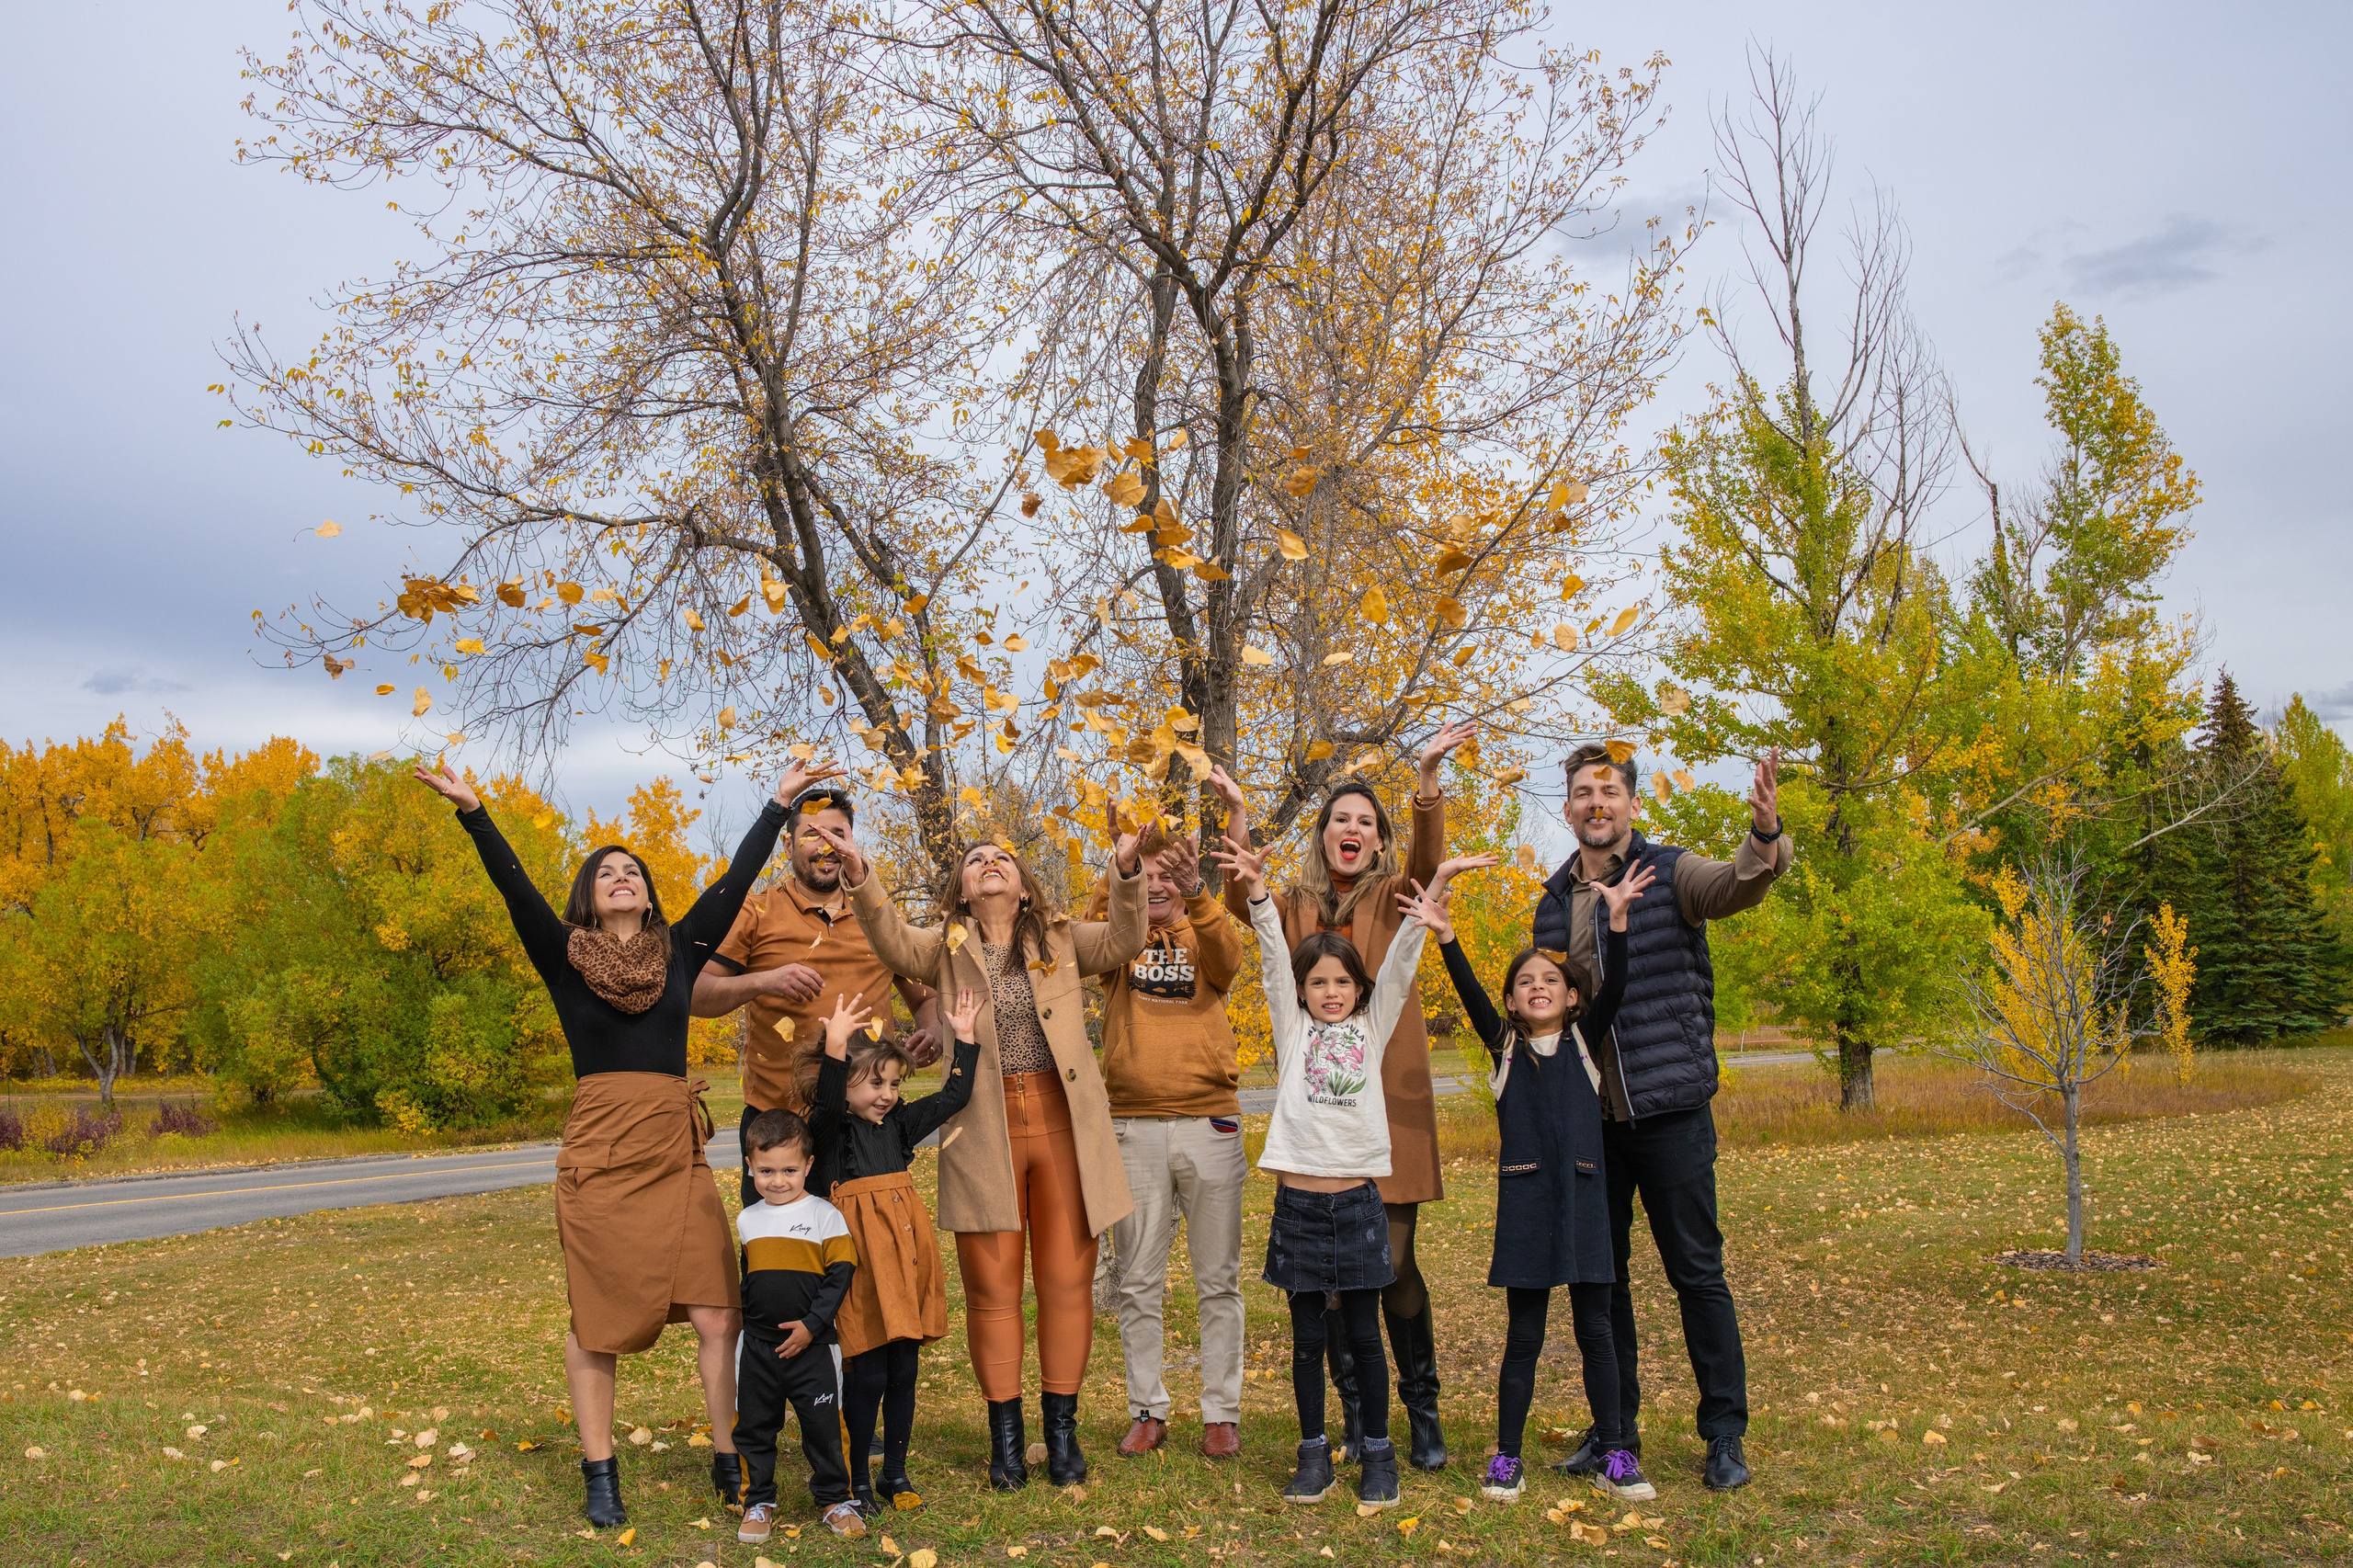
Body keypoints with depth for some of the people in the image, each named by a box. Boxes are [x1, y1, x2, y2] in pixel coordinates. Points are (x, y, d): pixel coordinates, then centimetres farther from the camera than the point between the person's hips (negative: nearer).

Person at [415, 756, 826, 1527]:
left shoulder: (678, 952, 11)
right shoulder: (565, 958, 5)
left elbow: (734, 883, 10)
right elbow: (515, 888, -6)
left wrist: (778, 805, 11)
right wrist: (473, 813, -17)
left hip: (678, 1156, 2)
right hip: (599, 1157, -2)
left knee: (717, 1314, -1)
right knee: (596, 1320, 6)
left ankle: (732, 1465, 10)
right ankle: (600, 1476, 17)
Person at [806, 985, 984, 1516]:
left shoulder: (899, 1125, 12)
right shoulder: (832, 1129, -5)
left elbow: (953, 1097, 19)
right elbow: (826, 1104, -28)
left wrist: (966, 1037, 16)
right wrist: (833, 1047, -41)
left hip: (905, 1263, 6)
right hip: (861, 1266, -6)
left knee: (903, 1373, 11)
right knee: (868, 1376, -3)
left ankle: (896, 1473, 24)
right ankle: (857, 1482, 12)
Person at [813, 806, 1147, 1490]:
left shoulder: (1061, 940, 11)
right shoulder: (948, 946, 8)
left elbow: (1123, 941, -4)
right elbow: (895, 941, -11)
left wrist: (1127, 870, -21)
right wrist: (858, 878, -29)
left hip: (1061, 1121, 1)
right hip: (981, 1129, -1)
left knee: (1067, 1279, 5)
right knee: (992, 1284, 3)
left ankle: (1062, 1428, 18)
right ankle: (1005, 1433, 16)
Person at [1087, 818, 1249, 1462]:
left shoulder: (1205, 939, 8)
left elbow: (1227, 958, -16)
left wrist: (1195, 893, -33)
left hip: (1209, 1124, 0)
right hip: (1134, 1127, 1)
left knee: (1218, 1281, 5)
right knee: (1138, 1282, 7)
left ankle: (1221, 1413, 15)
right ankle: (1149, 1413, 18)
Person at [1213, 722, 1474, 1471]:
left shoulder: (1393, 898, 8)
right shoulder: (1296, 906, 11)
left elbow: (1428, 863, -13)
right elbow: (1243, 905, -8)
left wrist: (1429, 778, -27)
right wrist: (1238, 819, -21)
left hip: (1389, 1094, -2)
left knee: (1393, 1262, -3)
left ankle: (1423, 1411, 14)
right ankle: (1356, 1412, 20)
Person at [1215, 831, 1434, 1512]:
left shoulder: (1372, 1027, 9)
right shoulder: (1293, 1029, 7)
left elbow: (1399, 966, -2)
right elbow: (1274, 959, -4)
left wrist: (1423, 906, -15)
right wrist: (1256, 894, -16)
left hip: (1358, 1200, 0)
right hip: (1299, 1200, 0)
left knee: (1364, 1333, 6)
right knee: (1308, 1336, 7)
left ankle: (1377, 1454, 17)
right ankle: (1314, 1454, 18)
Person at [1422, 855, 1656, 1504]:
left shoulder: (1585, 1039, 7)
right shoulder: (1505, 1045, 6)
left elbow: (1613, 989, -8)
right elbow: (1470, 995, -9)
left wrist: (1617, 921, -22)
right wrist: (1444, 936, -24)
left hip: (1582, 1193, 1)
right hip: (1524, 1196, -1)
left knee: (1595, 1328, 7)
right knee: (1524, 1334, 4)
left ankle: (1613, 1457, 16)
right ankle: (1506, 1456, 13)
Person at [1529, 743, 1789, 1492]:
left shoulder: (1669, 872, -4)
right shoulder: (1554, 900, 8)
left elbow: (1738, 885, -26)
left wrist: (1764, 835, -45)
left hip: (1670, 1109, -4)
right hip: (1586, 1115, 4)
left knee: (1697, 1272, 2)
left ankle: (1725, 1435, 14)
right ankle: (1615, 1429, 24)